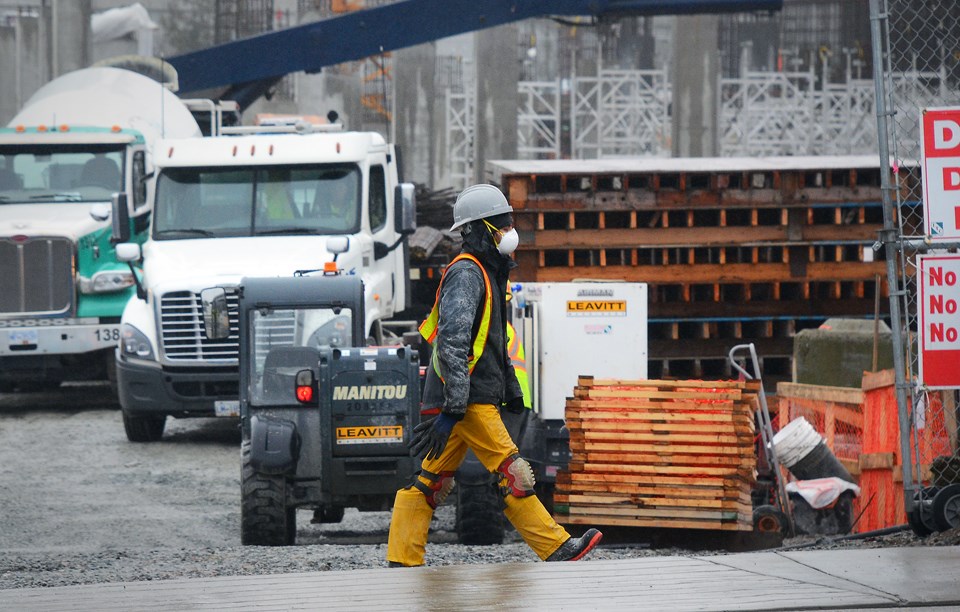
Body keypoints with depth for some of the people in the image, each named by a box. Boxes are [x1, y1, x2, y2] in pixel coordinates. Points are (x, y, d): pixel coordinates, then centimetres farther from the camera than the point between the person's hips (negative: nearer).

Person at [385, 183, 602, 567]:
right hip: (467, 399, -11)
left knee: (431, 481, 7)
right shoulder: (466, 273, -12)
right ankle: (557, 550, -7)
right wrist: (453, 408, -28)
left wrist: (511, 388, 30)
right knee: (511, 474, -8)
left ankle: (402, 564, 6)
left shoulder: (486, 273, 21)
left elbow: (495, 341, 31)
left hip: (464, 399, 11)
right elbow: (452, 343, -22)